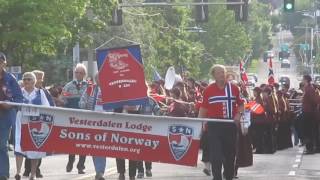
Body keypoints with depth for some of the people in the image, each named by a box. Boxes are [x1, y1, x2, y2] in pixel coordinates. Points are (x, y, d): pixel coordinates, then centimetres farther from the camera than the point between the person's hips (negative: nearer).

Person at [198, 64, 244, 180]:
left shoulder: (233, 88, 5)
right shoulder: (208, 90, 0)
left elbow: (241, 104, 14)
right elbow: (203, 108, 4)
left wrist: (239, 114, -4)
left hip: (230, 124, 2)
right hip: (214, 125, -2)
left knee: (230, 152, 10)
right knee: (216, 153, -7)